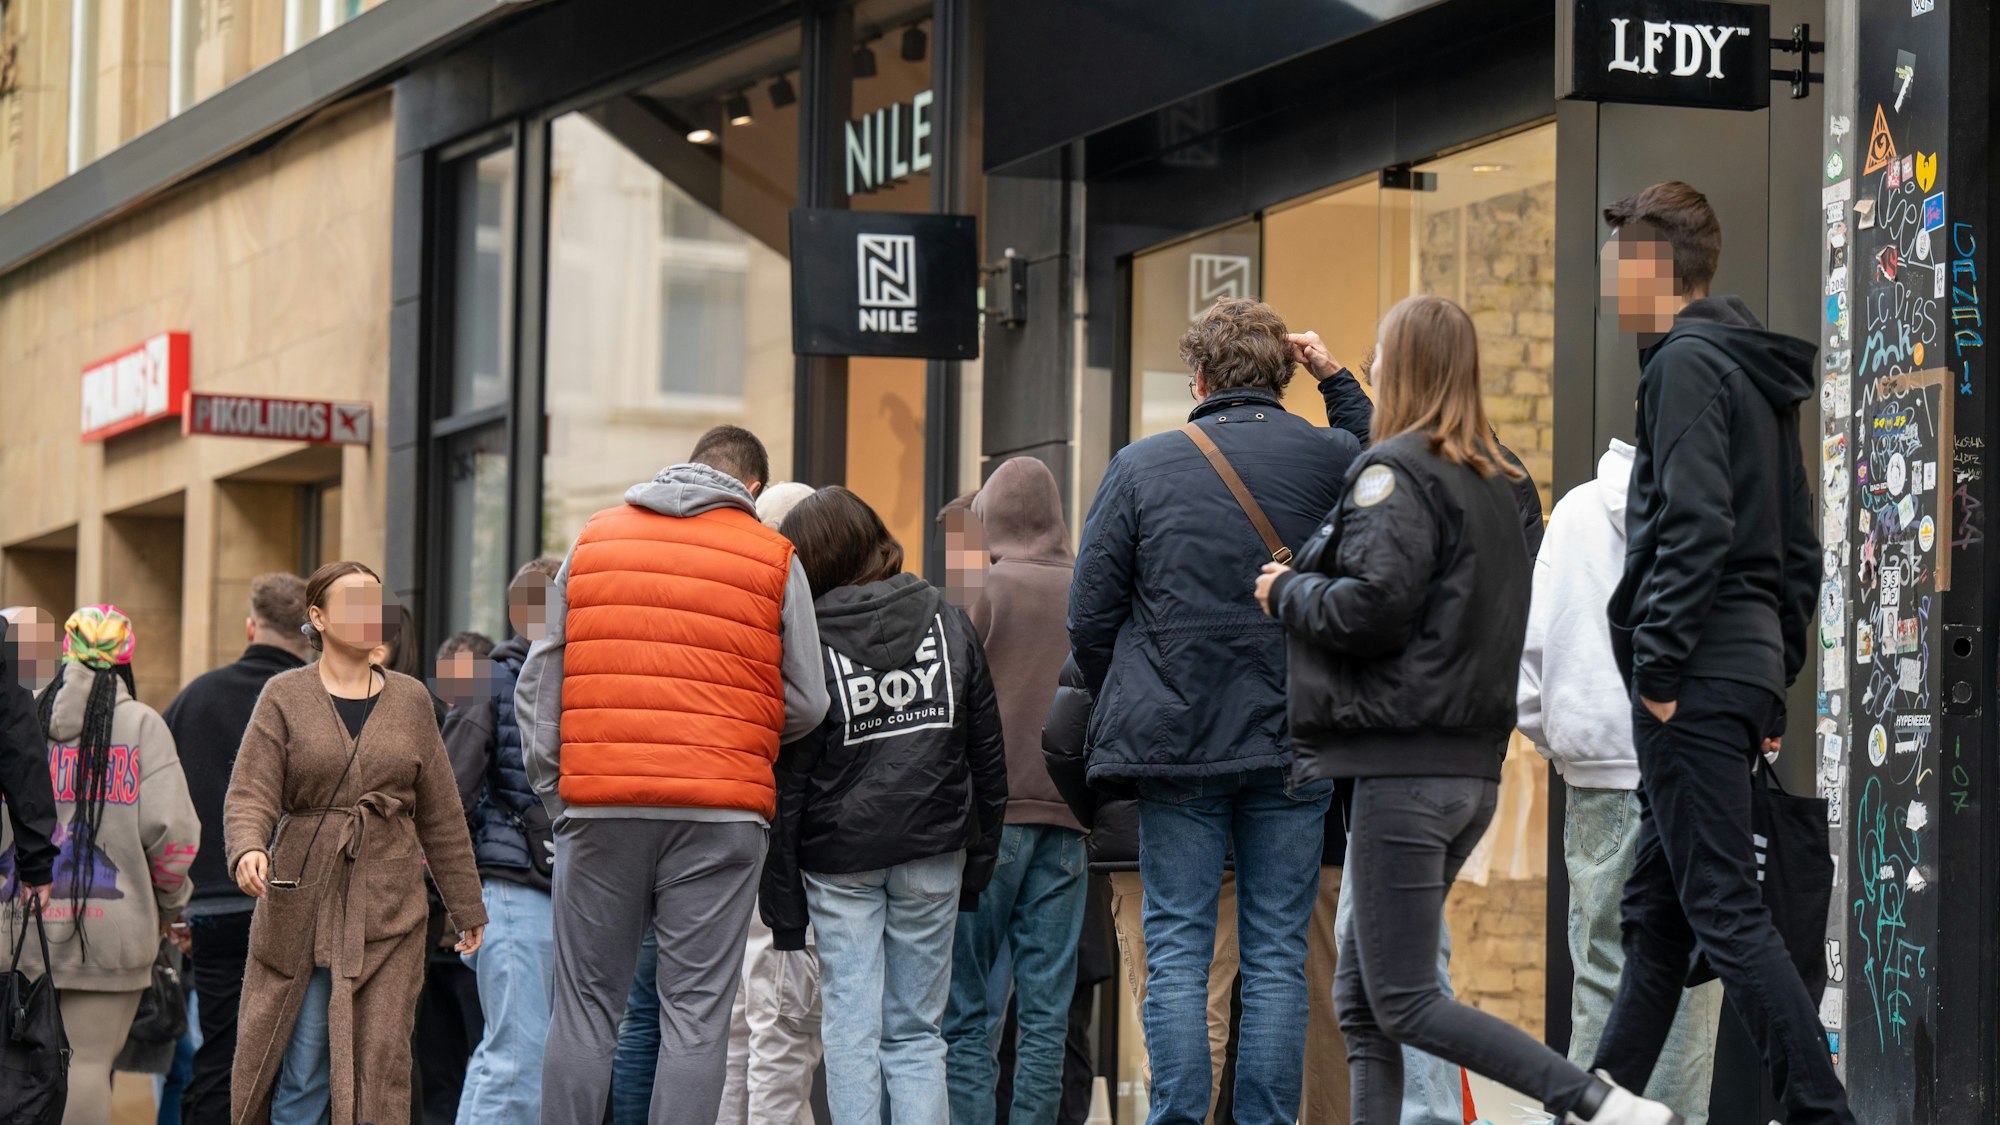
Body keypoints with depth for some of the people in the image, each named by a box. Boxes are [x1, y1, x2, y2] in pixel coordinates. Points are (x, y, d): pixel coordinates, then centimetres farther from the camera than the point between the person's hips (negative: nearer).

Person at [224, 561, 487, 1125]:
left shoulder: (411, 700, 10)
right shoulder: (285, 697, 3)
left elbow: (440, 815, 15)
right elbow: (249, 796, -6)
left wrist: (466, 906, 17)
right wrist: (247, 851, -27)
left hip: (389, 910, 2)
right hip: (301, 903, -2)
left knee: (379, 1060, -3)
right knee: (300, 1065, -3)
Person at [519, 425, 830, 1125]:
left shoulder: (592, 541, 12)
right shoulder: (773, 559, 4)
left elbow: (539, 683, 11)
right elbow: (806, 705, 5)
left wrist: (554, 793, 13)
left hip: (597, 806, 2)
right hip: (722, 812, -2)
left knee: (585, 1006, 7)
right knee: (696, 1013, 0)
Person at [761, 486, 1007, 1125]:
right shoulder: (945, 620, 4)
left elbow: (787, 779, -6)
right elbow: (987, 753, 7)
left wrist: (782, 902, -2)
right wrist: (980, 859, 15)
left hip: (839, 857, -3)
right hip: (932, 853, 3)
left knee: (851, 1031, 2)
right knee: (917, 1034, 8)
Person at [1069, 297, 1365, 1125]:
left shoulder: (1142, 467, -2)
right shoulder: (1336, 459, -2)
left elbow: (1089, 617, 0)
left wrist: (1125, 709, 16)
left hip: (1176, 742, -1)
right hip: (1294, 745, 1)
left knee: (1176, 951, 4)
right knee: (1277, 955, 5)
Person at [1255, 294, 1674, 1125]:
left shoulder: (1395, 470, -10)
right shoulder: (1495, 484, 17)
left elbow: (1371, 608, -20)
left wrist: (1284, 591, -1)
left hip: (1402, 766, -9)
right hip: (1471, 767, 9)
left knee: (1404, 1003, -8)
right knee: (1360, 1003, 12)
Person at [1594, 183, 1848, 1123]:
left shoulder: (1688, 363, -10)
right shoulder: (1760, 373, 19)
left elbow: (1696, 525, -22)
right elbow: (1800, 546, 20)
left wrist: (1658, 665, -19)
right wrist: (1779, 672, 21)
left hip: (1696, 681, -10)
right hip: (1750, 660, 10)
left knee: (1724, 912, -10)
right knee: (1655, 906, 13)